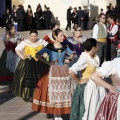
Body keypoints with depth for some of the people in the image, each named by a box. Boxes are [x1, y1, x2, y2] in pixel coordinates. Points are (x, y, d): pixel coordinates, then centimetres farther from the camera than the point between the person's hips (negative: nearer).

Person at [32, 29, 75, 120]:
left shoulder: (65, 47, 4)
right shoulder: (49, 47, -8)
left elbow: (72, 54, 21)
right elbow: (37, 55, -8)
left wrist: (69, 59, 2)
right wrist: (47, 63, -11)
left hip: (64, 71, 4)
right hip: (53, 71, -4)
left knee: (64, 91, 5)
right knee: (54, 91, 0)